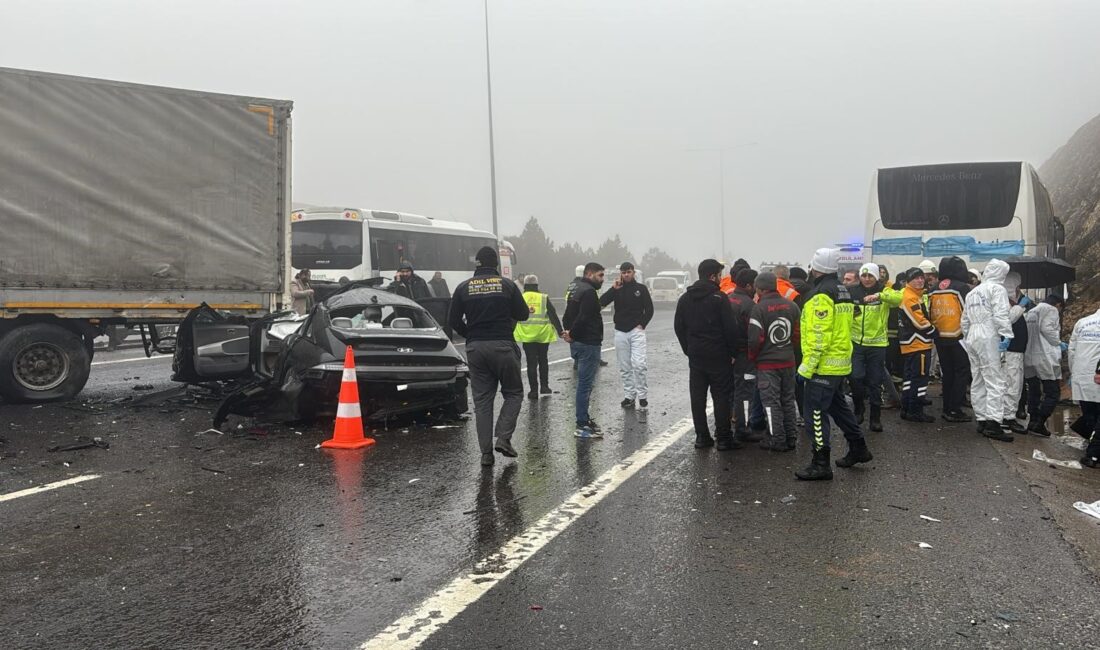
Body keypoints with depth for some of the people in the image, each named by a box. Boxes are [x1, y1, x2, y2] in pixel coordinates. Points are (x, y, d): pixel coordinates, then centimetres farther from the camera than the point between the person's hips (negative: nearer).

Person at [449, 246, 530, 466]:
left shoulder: (464, 288, 3)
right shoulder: (507, 285, -2)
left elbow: (454, 321, 3)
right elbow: (523, 314, 2)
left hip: (475, 349, 2)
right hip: (503, 346, -2)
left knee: (482, 399, 7)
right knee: (513, 393, 12)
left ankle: (486, 452, 5)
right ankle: (503, 438, -3)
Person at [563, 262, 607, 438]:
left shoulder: (576, 290, 17)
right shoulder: (589, 292, -16)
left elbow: (568, 315, 19)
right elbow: (583, 318, -25)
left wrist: (568, 331, 5)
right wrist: (572, 335, -12)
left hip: (578, 343, 10)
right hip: (588, 344, -10)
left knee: (585, 383, 19)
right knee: (585, 384, -6)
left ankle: (584, 417, 28)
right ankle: (582, 426, -3)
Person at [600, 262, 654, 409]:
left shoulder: (641, 288, 2)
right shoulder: (617, 289, 7)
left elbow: (649, 309, 4)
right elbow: (601, 302, -7)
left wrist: (642, 324, -7)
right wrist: (614, 288, -14)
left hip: (637, 331, -3)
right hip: (620, 332, 3)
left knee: (638, 364, -13)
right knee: (625, 368, 5)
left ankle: (642, 395, -2)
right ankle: (629, 396, 13)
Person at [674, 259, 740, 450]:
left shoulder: (685, 299, 7)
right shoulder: (719, 298, -11)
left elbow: (678, 327, 10)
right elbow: (730, 328, -14)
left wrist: (688, 350, 14)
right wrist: (732, 352, -3)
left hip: (695, 356, 5)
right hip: (718, 356, -5)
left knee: (697, 397, 9)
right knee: (721, 397, 1)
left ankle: (701, 436, 12)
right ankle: (724, 438, 4)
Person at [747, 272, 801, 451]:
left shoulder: (759, 308, -16)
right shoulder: (791, 306, 2)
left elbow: (755, 339, -17)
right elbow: (798, 333, 6)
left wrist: (752, 358, 0)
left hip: (767, 363, -6)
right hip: (788, 361, 6)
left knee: (771, 402, 1)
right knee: (788, 400, 15)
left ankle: (777, 440, 4)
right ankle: (791, 438, 21)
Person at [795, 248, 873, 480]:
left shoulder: (822, 295, -17)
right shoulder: (842, 291, 13)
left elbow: (819, 336, -22)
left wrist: (807, 367, -19)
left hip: (824, 365, -10)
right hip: (841, 363, 10)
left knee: (815, 412, -5)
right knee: (837, 405, 24)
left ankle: (820, 465, -2)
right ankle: (858, 448, 35)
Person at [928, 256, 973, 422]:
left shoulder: (934, 290, 8)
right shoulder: (962, 288, -10)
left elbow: (929, 315, 11)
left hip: (940, 338, 6)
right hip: (958, 337, -6)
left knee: (947, 373, 14)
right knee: (961, 373, 1)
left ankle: (947, 408, 18)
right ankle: (955, 410, -1)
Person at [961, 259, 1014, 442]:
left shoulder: (972, 292, 20)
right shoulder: (997, 289, -4)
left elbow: (964, 320, 22)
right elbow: (1001, 315, -17)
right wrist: (1007, 335, -18)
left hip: (972, 338, 8)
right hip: (988, 338, -8)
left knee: (977, 381, 11)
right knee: (995, 381, -10)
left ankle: (981, 420, 15)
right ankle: (993, 423, -17)